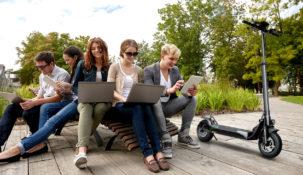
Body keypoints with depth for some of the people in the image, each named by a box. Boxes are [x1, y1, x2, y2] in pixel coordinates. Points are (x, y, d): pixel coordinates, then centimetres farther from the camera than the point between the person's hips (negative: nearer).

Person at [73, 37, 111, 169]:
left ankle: (82, 140, -21)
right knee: (86, 108, -37)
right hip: (85, 99, 0)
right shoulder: (84, 65, 12)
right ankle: (82, 151, -57)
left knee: (100, 108, -38)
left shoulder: (110, 66, 10)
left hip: (103, 101, 0)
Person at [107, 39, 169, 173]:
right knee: (138, 109, -37)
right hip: (120, 105, -3)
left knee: (147, 107, -34)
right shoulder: (114, 67, 4)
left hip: (138, 104, 3)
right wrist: (123, 98, -23)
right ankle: (147, 153, -41)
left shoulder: (139, 70, 16)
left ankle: (157, 151, -38)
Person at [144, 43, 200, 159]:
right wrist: (169, 90, -41)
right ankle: (166, 140, -33)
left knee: (192, 99, -13)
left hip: (168, 106, 5)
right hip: (154, 106, -5)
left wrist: (190, 92, -23)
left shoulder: (175, 70, 6)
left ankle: (183, 136, -7)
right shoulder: (149, 70, -11)